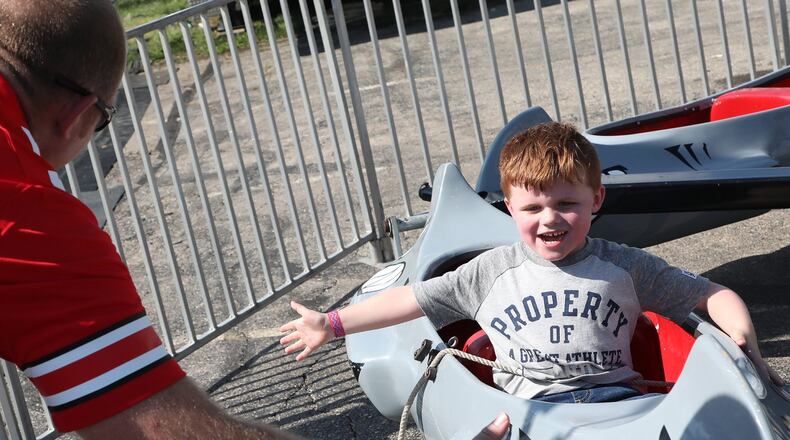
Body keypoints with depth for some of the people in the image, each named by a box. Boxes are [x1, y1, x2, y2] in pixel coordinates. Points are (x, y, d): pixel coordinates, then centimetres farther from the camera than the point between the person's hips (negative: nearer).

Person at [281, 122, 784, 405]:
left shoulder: (624, 265, 12)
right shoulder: (492, 272, 14)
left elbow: (713, 294, 15)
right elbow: (413, 298, 19)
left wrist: (743, 338, -6)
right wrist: (332, 324, 20)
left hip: (618, 397, 1)